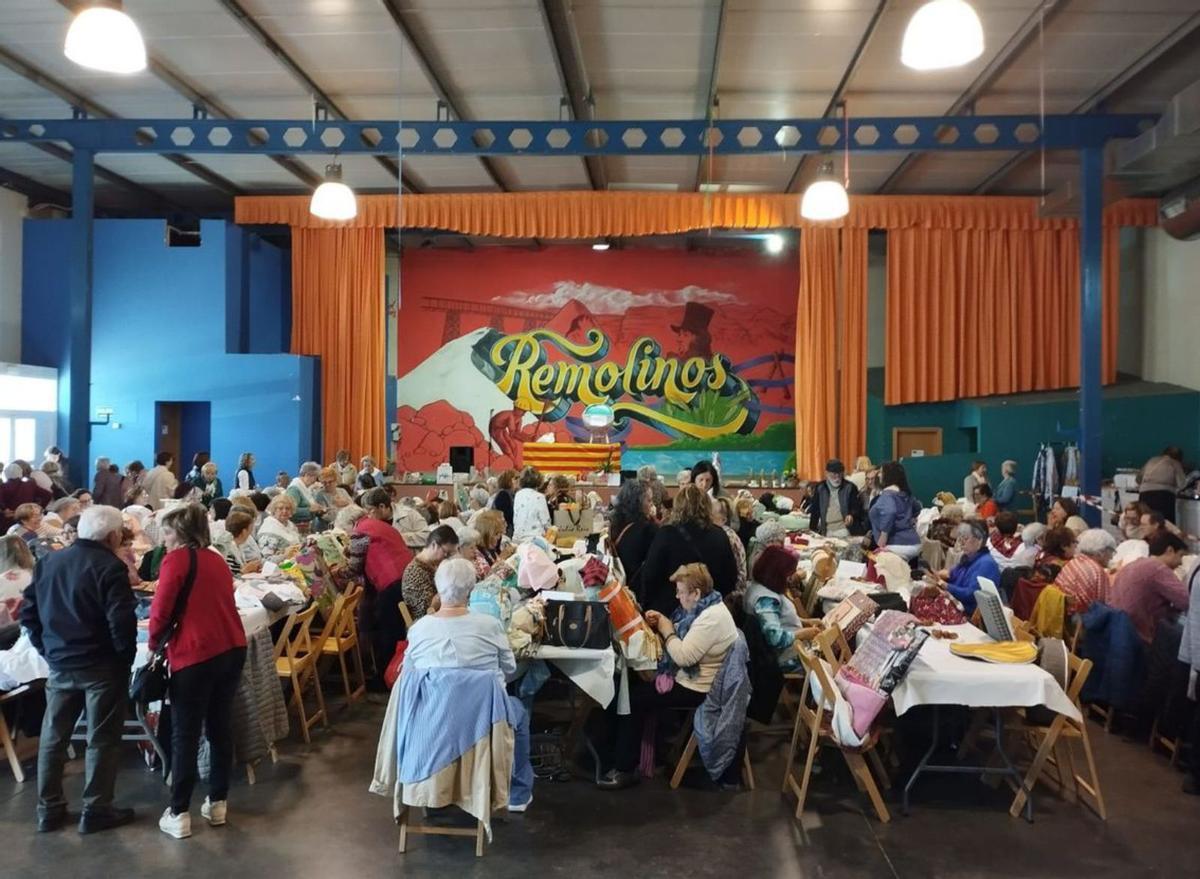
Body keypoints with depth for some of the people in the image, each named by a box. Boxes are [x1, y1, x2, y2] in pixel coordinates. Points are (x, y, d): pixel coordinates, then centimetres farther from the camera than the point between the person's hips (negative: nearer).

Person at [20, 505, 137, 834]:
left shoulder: (48, 562, 7)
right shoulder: (111, 567, -16)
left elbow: (28, 612, 11)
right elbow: (121, 621, -22)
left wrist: (47, 649, 15)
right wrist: (126, 656, -7)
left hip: (60, 664, 6)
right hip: (102, 666, -6)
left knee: (53, 737, 16)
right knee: (102, 739, 5)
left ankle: (49, 809, 24)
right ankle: (96, 810, 11)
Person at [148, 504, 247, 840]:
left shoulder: (176, 559, -3)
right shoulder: (216, 560, 17)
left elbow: (161, 611, -8)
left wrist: (155, 643, 9)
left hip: (196, 655, -6)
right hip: (233, 649, 6)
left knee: (185, 735, 4)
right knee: (221, 728, 15)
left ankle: (179, 814, 10)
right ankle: (217, 803, 23)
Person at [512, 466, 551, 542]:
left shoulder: (518, 495, 6)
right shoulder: (539, 497, -11)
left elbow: (514, 518, 13)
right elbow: (545, 521, -7)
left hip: (517, 538, 6)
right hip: (534, 538, -6)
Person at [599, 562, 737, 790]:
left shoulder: (712, 618, -27)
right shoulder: (704, 606, 5)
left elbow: (683, 657, -29)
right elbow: (683, 637, 13)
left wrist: (666, 629, -15)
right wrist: (662, 622, -4)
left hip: (695, 689, -10)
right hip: (687, 676, 10)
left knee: (633, 698, -7)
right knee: (634, 683, 9)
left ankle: (625, 769, 3)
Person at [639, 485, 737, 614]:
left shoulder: (666, 535, -12)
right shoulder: (720, 537, -2)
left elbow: (649, 576, -8)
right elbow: (731, 577, 6)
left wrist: (645, 605, 5)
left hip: (668, 610, -3)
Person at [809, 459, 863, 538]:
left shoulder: (850, 487, 1)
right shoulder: (820, 489, 8)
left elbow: (857, 508, -2)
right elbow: (815, 512, 12)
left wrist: (852, 515, -23)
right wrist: (812, 531, 6)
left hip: (844, 530, -2)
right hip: (827, 532, 2)